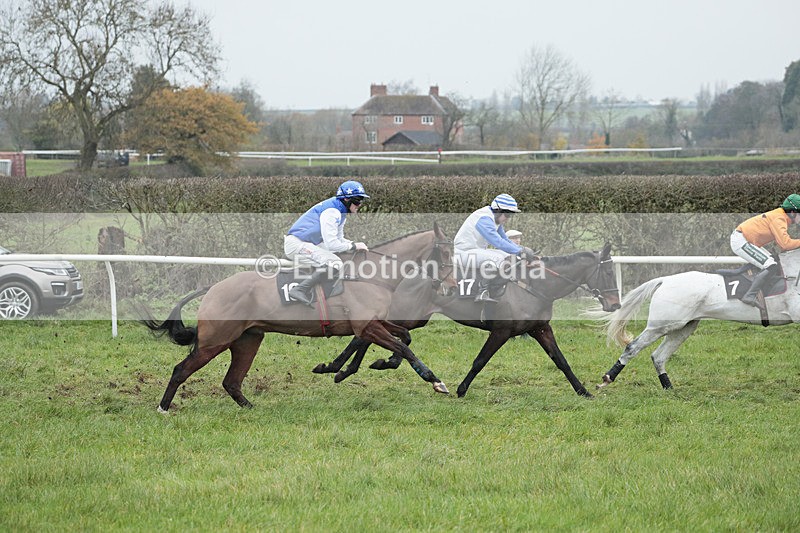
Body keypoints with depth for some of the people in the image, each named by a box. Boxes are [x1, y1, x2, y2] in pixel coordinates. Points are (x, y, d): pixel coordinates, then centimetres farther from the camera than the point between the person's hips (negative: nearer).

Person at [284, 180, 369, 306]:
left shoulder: (340, 212, 14)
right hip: (296, 245, -11)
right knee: (335, 264, -24)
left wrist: (355, 245, 4)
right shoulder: (331, 212, -18)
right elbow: (331, 244, -23)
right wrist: (353, 246, -11)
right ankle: (300, 290, -25)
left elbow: (338, 239, 21)